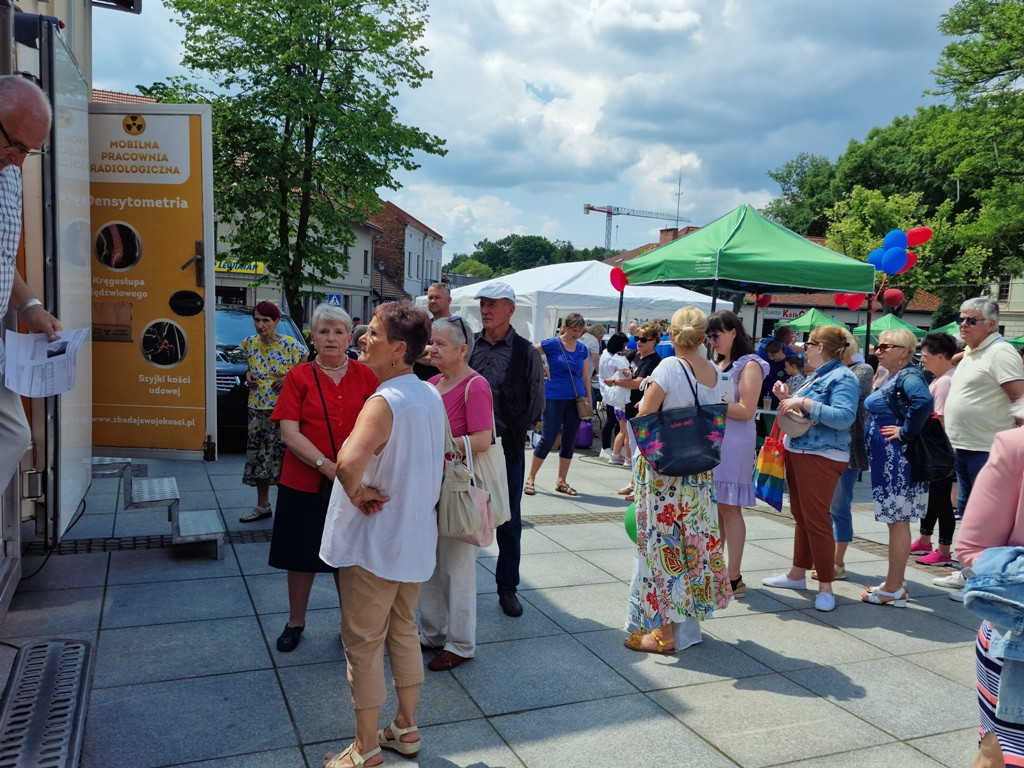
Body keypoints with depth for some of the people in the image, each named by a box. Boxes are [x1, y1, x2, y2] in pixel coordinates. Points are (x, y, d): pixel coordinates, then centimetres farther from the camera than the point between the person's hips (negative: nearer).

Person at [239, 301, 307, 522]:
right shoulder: (250, 344, 5)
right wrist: (248, 376, 1)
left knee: (284, 456, -6)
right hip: (257, 410, 5)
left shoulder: (291, 345, -9)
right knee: (258, 456, 11)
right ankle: (262, 506, 26)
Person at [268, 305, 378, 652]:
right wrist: (325, 465, -21)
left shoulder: (365, 376, 1)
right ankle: (295, 622, 32)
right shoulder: (299, 377, -4)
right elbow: (289, 432, -11)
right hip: (304, 482, -1)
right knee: (303, 555, 12)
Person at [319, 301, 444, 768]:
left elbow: (349, 461, -43)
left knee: (363, 643, 8)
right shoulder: (431, 396, 2)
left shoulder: (384, 402, -25)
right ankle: (406, 729, 35)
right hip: (415, 538, 8)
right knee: (404, 631, 21)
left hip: (375, 543, -8)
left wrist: (357, 492, -24)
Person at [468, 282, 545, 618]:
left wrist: (515, 429, -4)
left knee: (508, 523, 9)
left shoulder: (525, 351, -2)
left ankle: (507, 588, 24)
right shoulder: (469, 344, 2)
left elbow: (536, 401, 2)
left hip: (507, 448, -1)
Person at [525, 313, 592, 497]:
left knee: (569, 441, 8)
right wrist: (543, 368, -6)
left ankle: (562, 482, 19)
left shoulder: (582, 349, 9)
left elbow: (585, 376, 14)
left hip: (576, 399, 5)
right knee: (548, 439, -3)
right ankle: (530, 479, 10)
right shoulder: (552, 344, -6)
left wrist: (589, 398, 11)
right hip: (554, 399, -5)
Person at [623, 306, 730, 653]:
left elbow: (643, 419, -15)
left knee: (663, 544, 2)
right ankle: (688, 621, 27)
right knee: (693, 541, 14)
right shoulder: (715, 372, 5)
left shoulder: (670, 366, -14)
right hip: (700, 470, 6)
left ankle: (663, 631, 10)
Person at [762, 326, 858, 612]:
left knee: (816, 519, -7)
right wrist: (787, 398, 6)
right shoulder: (816, 375, 16)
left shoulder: (842, 377, -12)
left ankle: (825, 586, 2)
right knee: (801, 516, 15)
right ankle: (798, 574, 26)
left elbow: (844, 417, -26)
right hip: (797, 452, 10)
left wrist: (803, 402, -24)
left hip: (822, 457, -9)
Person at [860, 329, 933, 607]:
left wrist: (906, 432, -25)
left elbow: (924, 400, -34)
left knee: (898, 521, -3)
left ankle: (894, 589, 5)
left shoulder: (908, 376, -15)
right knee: (895, 520, 15)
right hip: (886, 460, 10)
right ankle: (894, 583, 25)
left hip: (898, 460, -10)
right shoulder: (891, 378, 16)